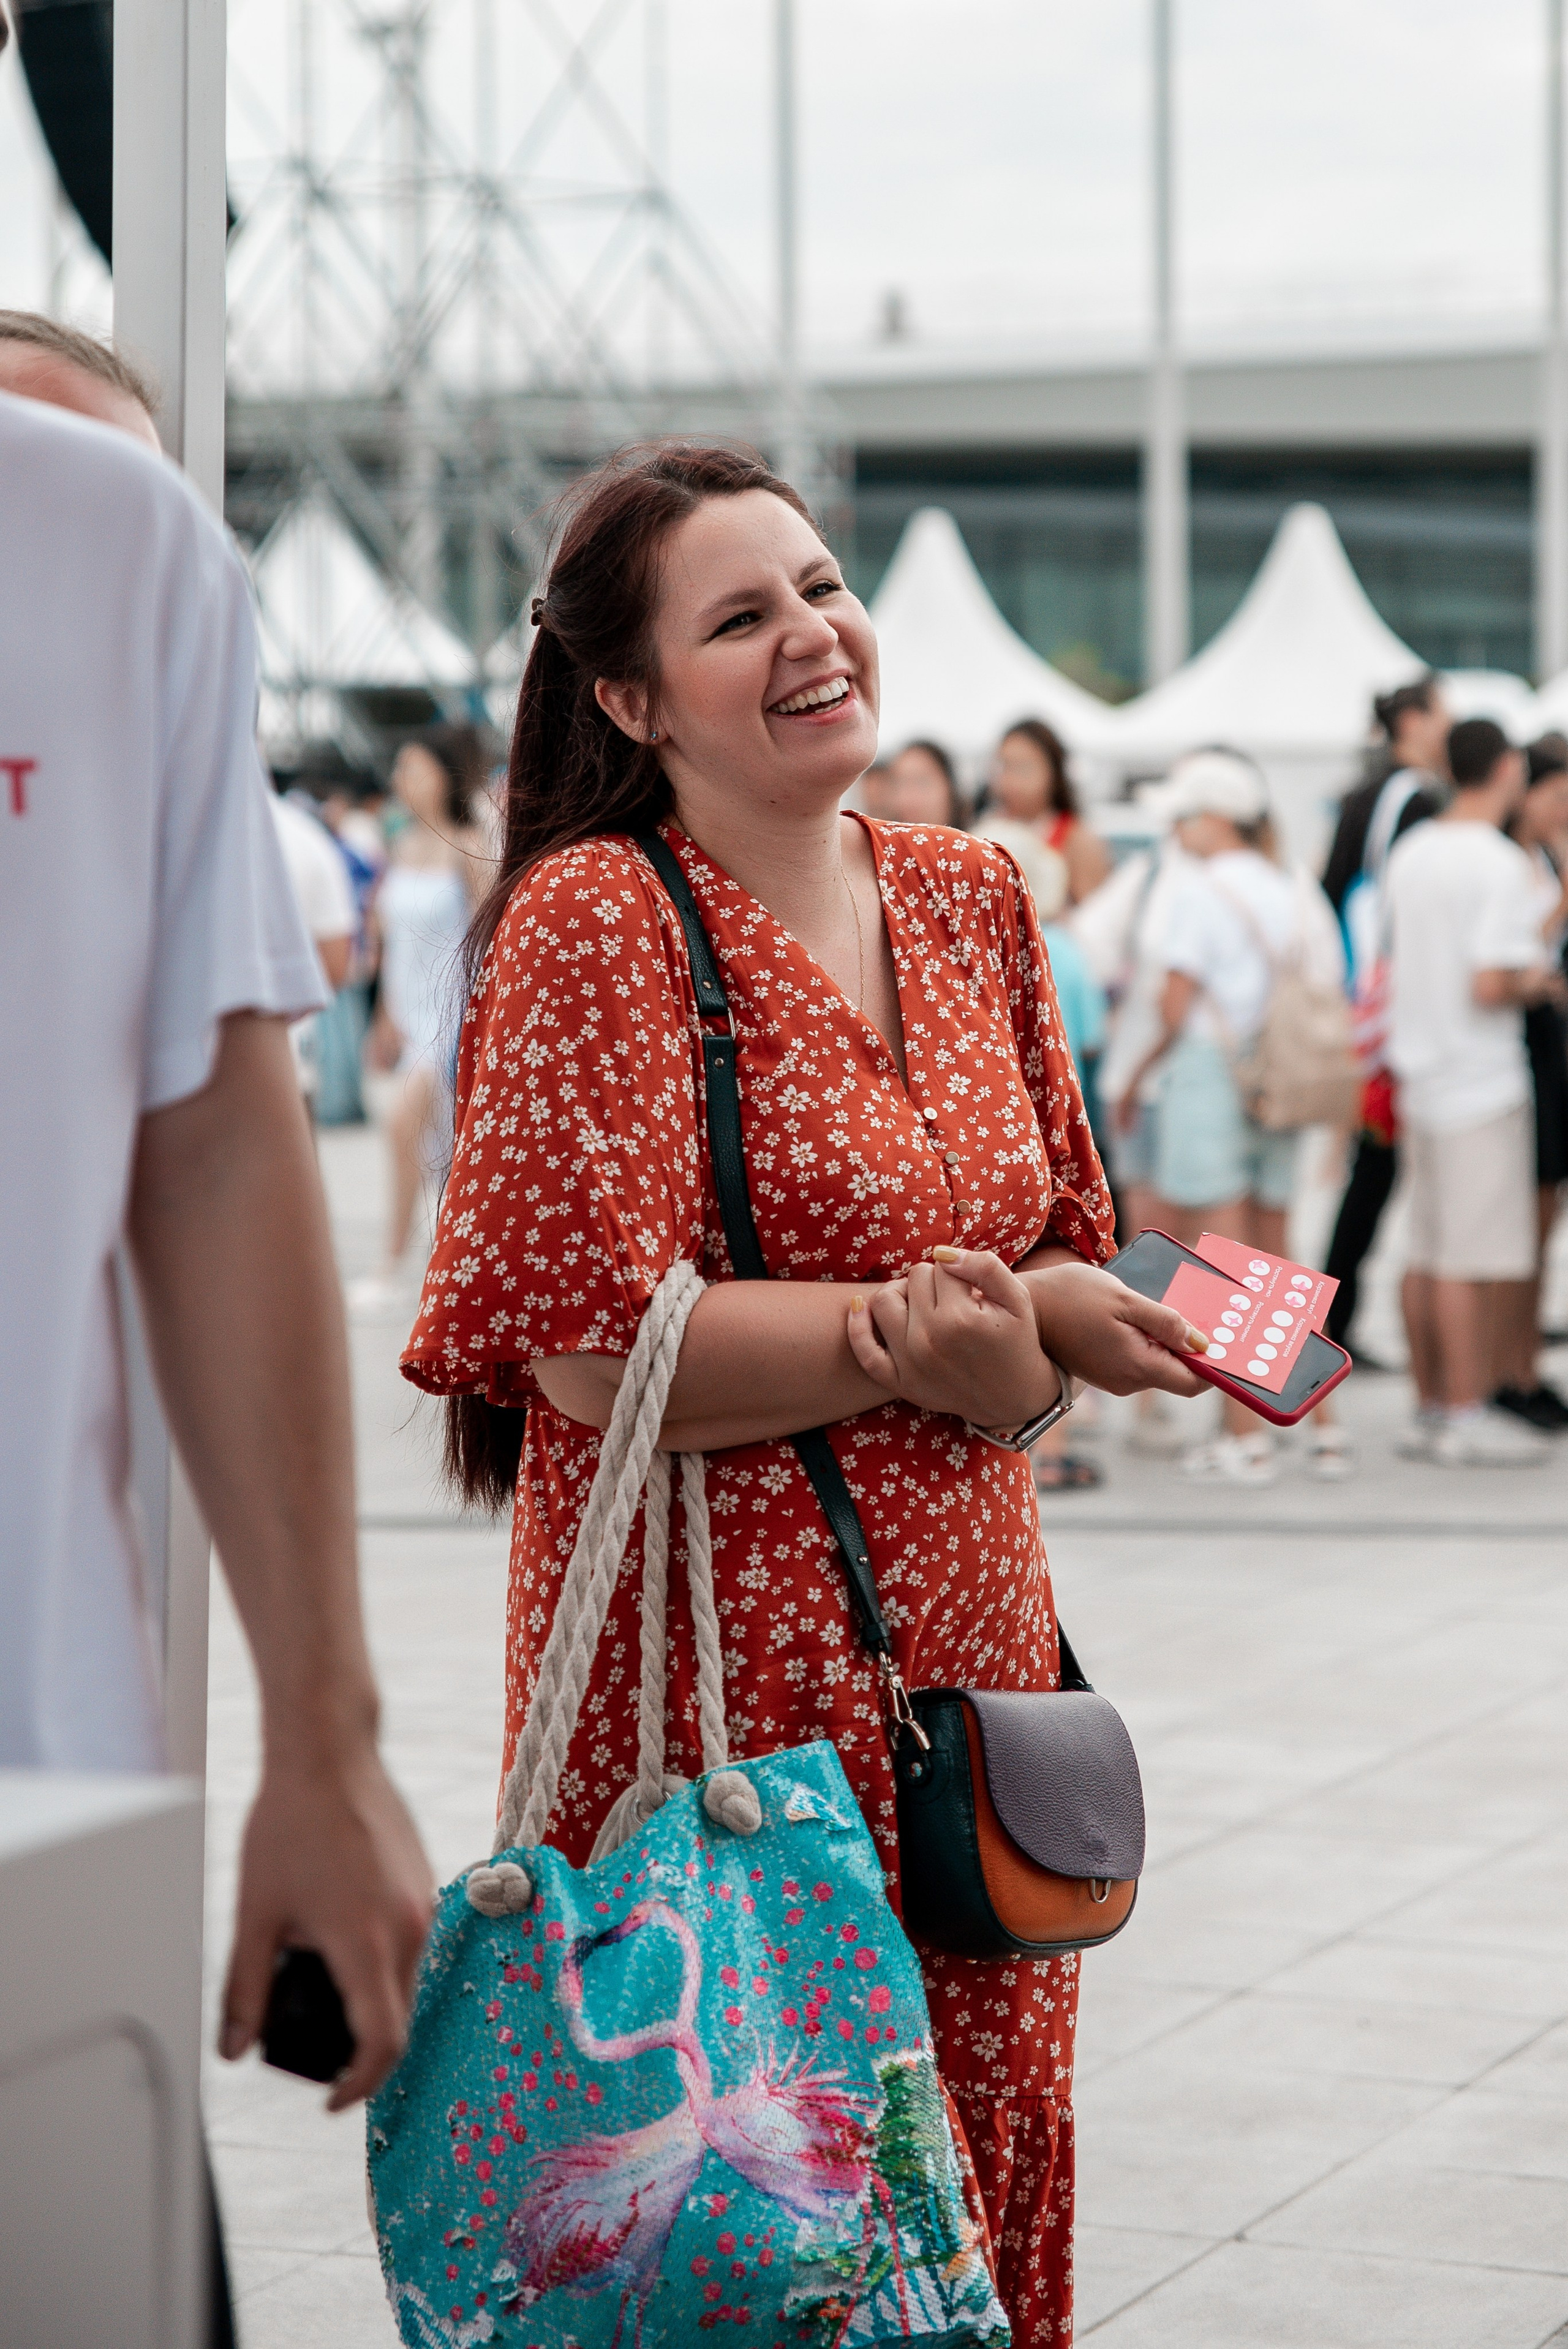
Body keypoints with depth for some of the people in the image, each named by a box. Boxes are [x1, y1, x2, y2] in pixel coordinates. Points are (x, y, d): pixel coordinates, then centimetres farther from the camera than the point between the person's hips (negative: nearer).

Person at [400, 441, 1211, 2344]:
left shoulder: (970, 898, 10)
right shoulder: (593, 920, -10)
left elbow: (1062, 1263, 16)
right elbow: (595, 1349, -16)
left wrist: (1015, 1348, -7)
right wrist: (916, 1340, -16)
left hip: (969, 1651, 6)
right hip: (726, 1688, -6)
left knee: (983, 2180, 12)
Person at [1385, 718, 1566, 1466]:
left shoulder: (1410, 853, 9)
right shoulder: (1500, 865, -15)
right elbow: (1489, 986, -22)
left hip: (1421, 1081, 8)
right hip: (1482, 1085, -8)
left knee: (1428, 1256, 13)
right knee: (1471, 1262, -3)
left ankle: (1430, 1409, 19)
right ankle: (1465, 1420, 0)